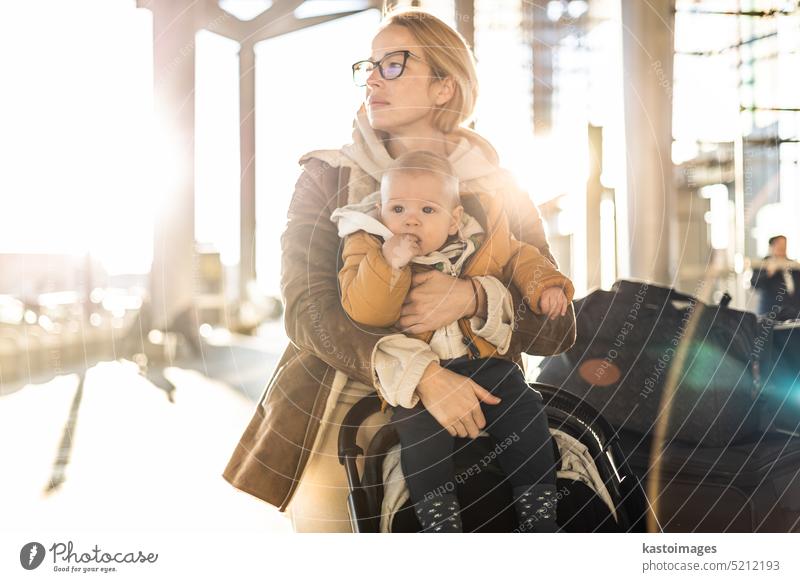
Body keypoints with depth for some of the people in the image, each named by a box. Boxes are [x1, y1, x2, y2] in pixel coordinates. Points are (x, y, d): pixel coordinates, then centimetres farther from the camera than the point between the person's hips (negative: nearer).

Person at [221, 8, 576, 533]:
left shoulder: (499, 195, 5)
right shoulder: (326, 178, 3)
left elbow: (558, 329, 1)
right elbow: (307, 308, -11)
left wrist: (474, 298, -20)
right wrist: (421, 374, -25)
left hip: (455, 434, 1)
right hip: (334, 431, 0)